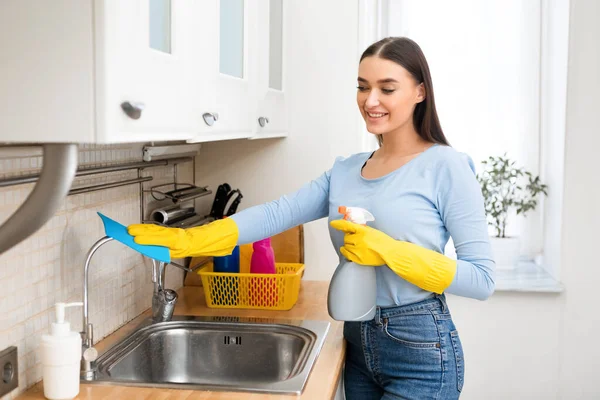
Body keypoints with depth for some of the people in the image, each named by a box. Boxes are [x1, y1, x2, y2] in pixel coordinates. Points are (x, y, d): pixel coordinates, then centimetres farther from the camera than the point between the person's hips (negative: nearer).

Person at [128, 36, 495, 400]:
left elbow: (482, 280, -14)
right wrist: (189, 240, -16)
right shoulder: (345, 171, 6)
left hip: (420, 348, -5)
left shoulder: (446, 166, -11)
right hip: (359, 341, 5)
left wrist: (390, 252, -23)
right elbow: (279, 213, -5)